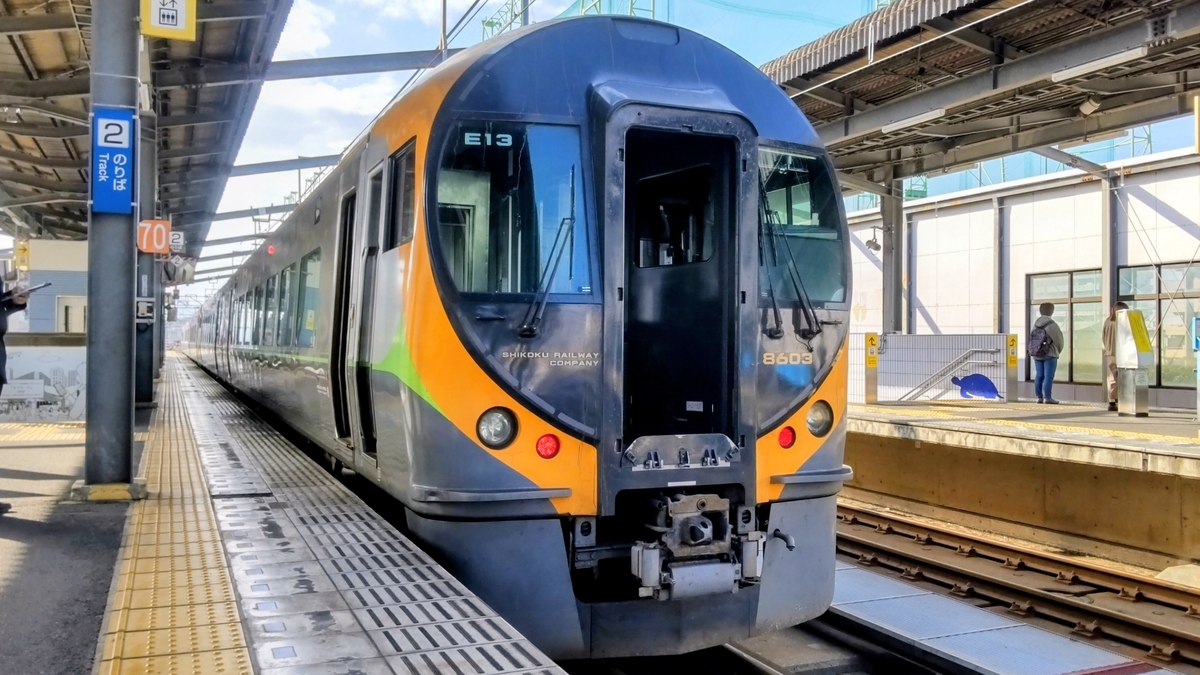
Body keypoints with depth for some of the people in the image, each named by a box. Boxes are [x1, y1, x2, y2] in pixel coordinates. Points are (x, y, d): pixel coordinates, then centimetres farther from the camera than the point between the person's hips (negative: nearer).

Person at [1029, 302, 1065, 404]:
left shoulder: (1036, 324, 4)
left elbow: (1032, 339, 1)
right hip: (1050, 354, -6)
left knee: (1039, 376, 7)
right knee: (1049, 376, -5)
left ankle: (1040, 397, 8)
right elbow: (1059, 339, -6)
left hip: (1037, 355, 6)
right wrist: (1058, 350, 13)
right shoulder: (1052, 324, -13)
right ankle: (1047, 397, -8)